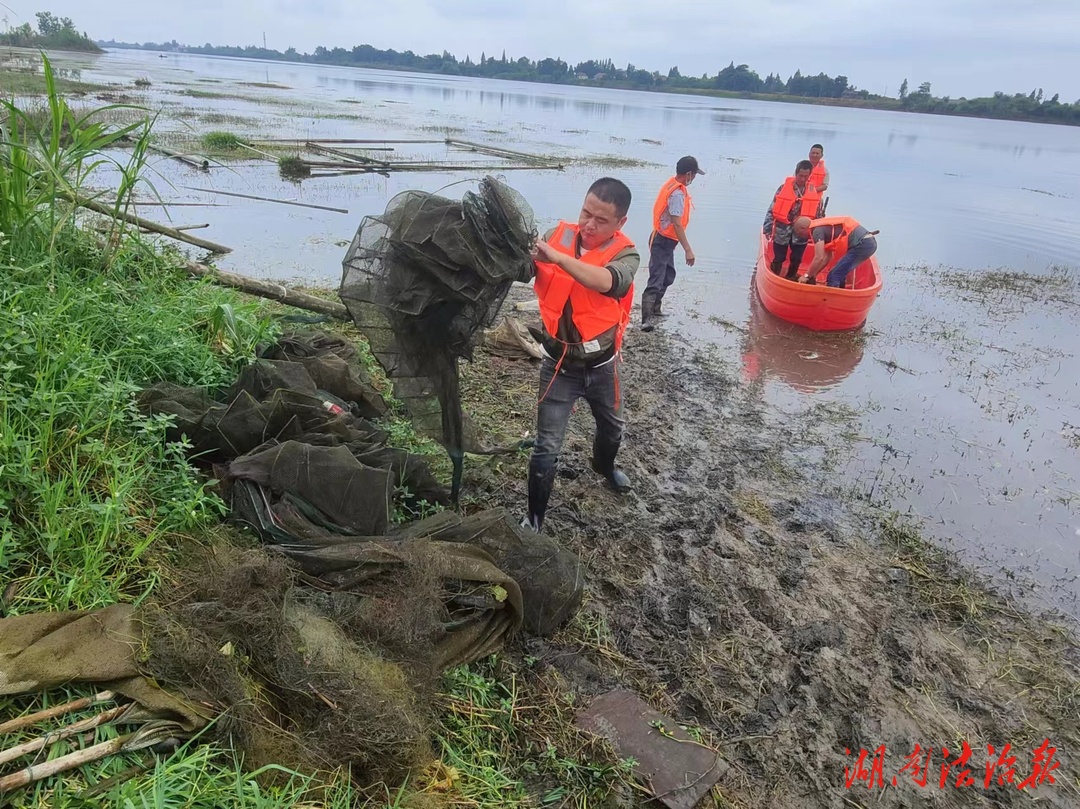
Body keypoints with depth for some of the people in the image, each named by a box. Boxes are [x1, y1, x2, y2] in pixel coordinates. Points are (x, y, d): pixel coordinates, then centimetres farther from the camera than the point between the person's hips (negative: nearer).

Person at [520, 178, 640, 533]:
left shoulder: (625, 254, -14)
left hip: (602, 365, 2)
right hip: (559, 366, -2)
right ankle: (533, 520, 16)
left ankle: (604, 465, 62)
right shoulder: (558, 235, -9)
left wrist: (556, 256, -47)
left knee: (612, 425, 28)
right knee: (547, 447, -2)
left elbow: (605, 281, -37)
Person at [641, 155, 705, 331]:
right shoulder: (678, 193, -22)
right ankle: (646, 319, -20)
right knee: (656, 281, -15)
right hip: (663, 242, -10)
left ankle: (654, 309, 32)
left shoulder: (672, 185, 7)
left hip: (665, 240, 10)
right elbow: (677, 224, -26)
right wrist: (688, 249, -27)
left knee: (668, 276, 22)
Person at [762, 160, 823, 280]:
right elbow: (772, 210, -7)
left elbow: (817, 213, 6)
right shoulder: (784, 188, -8)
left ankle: (791, 279, 34)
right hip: (782, 231, -2)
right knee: (778, 259, 8)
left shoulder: (814, 191, -1)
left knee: (796, 260, 13)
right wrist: (767, 228, -10)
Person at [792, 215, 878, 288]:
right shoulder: (826, 227, 23)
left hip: (861, 245, -10)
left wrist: (807, 276, -1)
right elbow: (827, 256, 25)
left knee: (833, 277, -5)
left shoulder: (817, 231, -6)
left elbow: (819, 258, -14)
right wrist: (813, 274, 27)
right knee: (839, 274, 22)